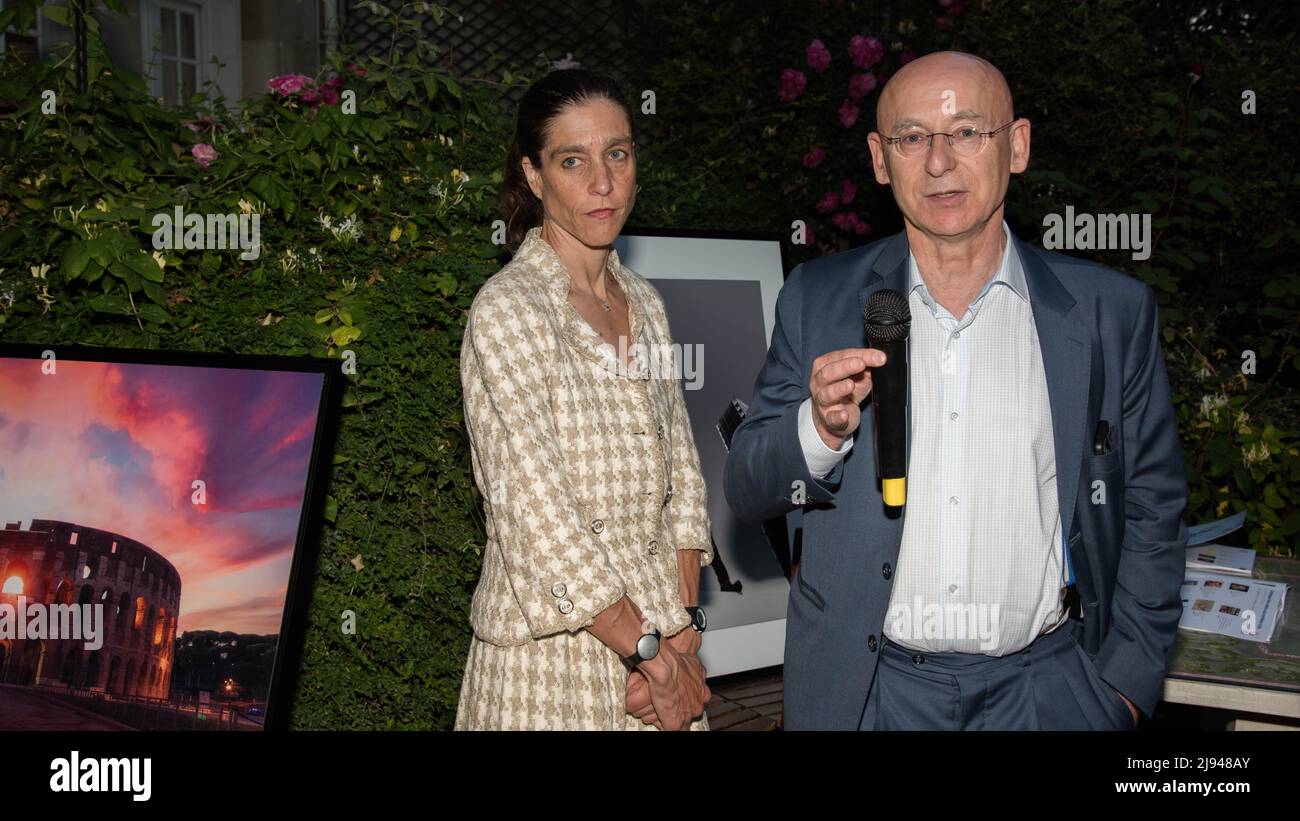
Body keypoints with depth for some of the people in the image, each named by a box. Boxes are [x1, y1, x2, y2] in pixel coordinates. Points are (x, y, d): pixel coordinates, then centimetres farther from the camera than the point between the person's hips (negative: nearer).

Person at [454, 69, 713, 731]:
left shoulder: (644, 303, 8)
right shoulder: (507, 310, -14)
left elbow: (680, 475, 7)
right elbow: (536, 513, -19)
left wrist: (682, 630, -5)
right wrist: (649, 651, -15)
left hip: (658, 636, 6)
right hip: (554, 657, -6)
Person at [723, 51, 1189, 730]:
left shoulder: (1111, 310, -2)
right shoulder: (817, 300, -1)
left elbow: (1152, 510, 4)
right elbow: (747, 493, 0)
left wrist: (1126, 682, -1)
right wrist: (821, 428, -19)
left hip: (1045, 688, 0)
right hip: (863, 690, 1)